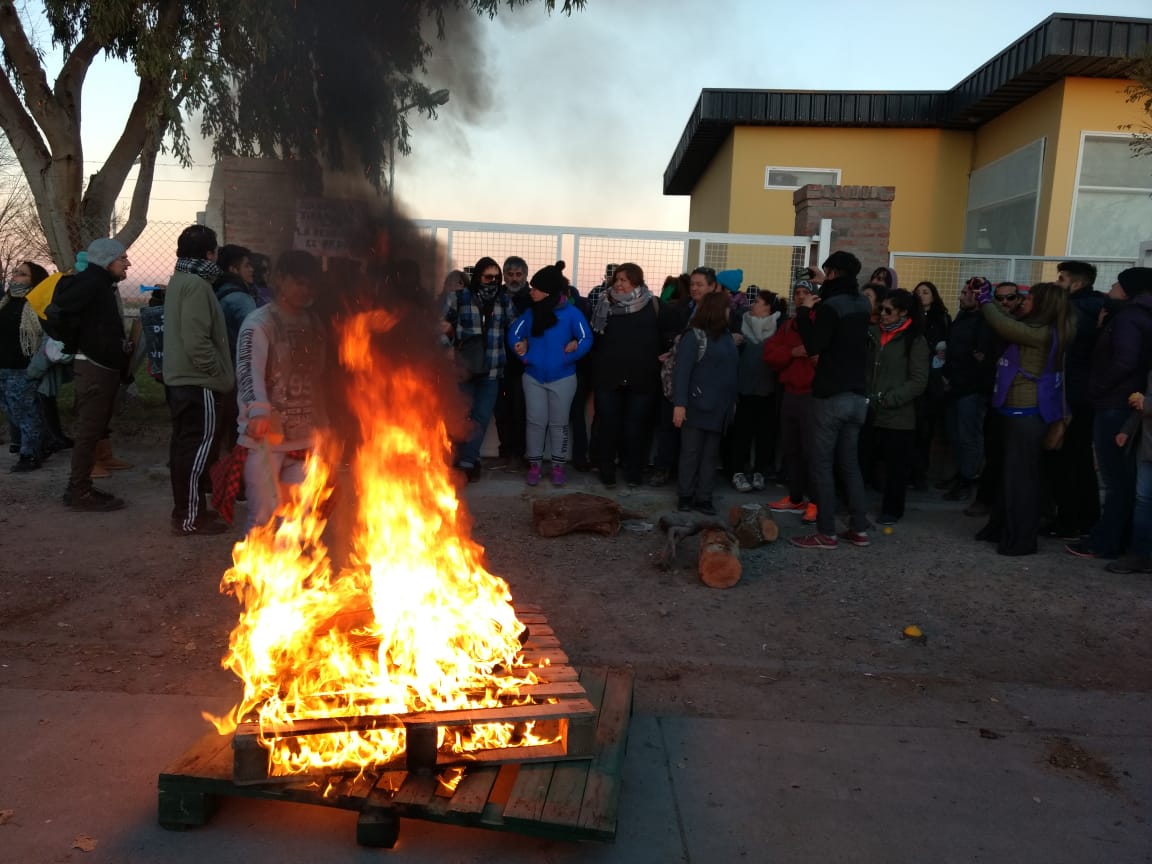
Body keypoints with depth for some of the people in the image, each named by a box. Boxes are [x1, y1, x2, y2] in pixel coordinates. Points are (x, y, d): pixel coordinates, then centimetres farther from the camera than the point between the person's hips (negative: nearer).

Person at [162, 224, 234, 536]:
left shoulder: (179, 280, 16)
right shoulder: (196, 284, -15)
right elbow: (197, 341, -23)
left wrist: (217, 373, 18)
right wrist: (219, 374, -13)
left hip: (179, 378, 10)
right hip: (197, 381, -10)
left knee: (183, 446, 15)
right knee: (199, 448, -6)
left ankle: (184, 510, 24)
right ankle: (190, 518, -2)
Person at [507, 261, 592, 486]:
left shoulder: (572, 313, -11)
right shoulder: (531, 312, 1)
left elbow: (586, 340, -11)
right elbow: (514, 335, 5)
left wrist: (568, 358, -17)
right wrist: (525, 356, -6)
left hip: (563, 378, -2)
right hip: (533, 377, 3)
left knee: (559, 423, 9)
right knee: (536, 422, 7)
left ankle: (558, 466, 20)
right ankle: (534, 465, 18)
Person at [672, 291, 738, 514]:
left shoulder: (726, 336, 12)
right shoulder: (694, 337, -8)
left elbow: (733, 369, 12)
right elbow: (682, 371, -13)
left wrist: (733, 399, 9)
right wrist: (679, 403, -20)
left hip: (719, 408, 6)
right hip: (697, 406, -6)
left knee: (711, 454, 8)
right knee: (691, 452, 2)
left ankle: (703, 498, 14)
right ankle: (685, 496, 12)